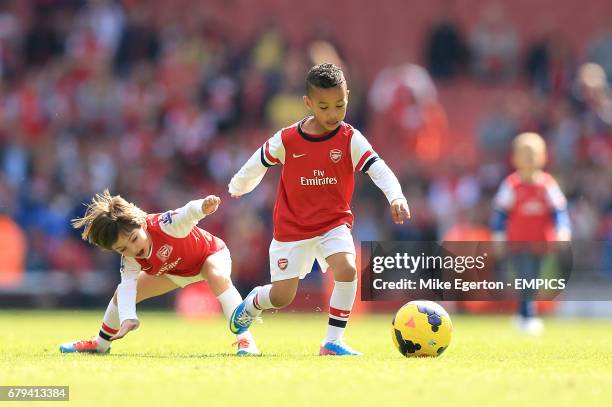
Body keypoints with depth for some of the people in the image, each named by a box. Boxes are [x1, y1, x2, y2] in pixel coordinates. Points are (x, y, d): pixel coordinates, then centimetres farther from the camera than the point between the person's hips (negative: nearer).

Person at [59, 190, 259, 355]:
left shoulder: (162, 225, -43)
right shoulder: (130, 259, -25)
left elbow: (188, 214, -60)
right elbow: (127, 286, -32)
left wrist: (204, 206, -83)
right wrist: (127, 317, -50)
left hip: (210, 253, -6)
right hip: (177, 271, 6)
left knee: (218, 277, -43)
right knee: (122, 293, 5)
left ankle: (245, 338, -44)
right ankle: (100, 344, 30)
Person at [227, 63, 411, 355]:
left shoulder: (351, 140, -12)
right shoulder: (286, 140, -11)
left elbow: (378, 169, -24)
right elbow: (258, 163, 8)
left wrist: (395, 197, -43)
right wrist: (237, 187, 25)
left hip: (334, 223, 0)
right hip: (292, 227, 0)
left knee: (347, 269, -27)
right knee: (282, 296, 0)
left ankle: (333, 341, -14)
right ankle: (252, 304, 38)